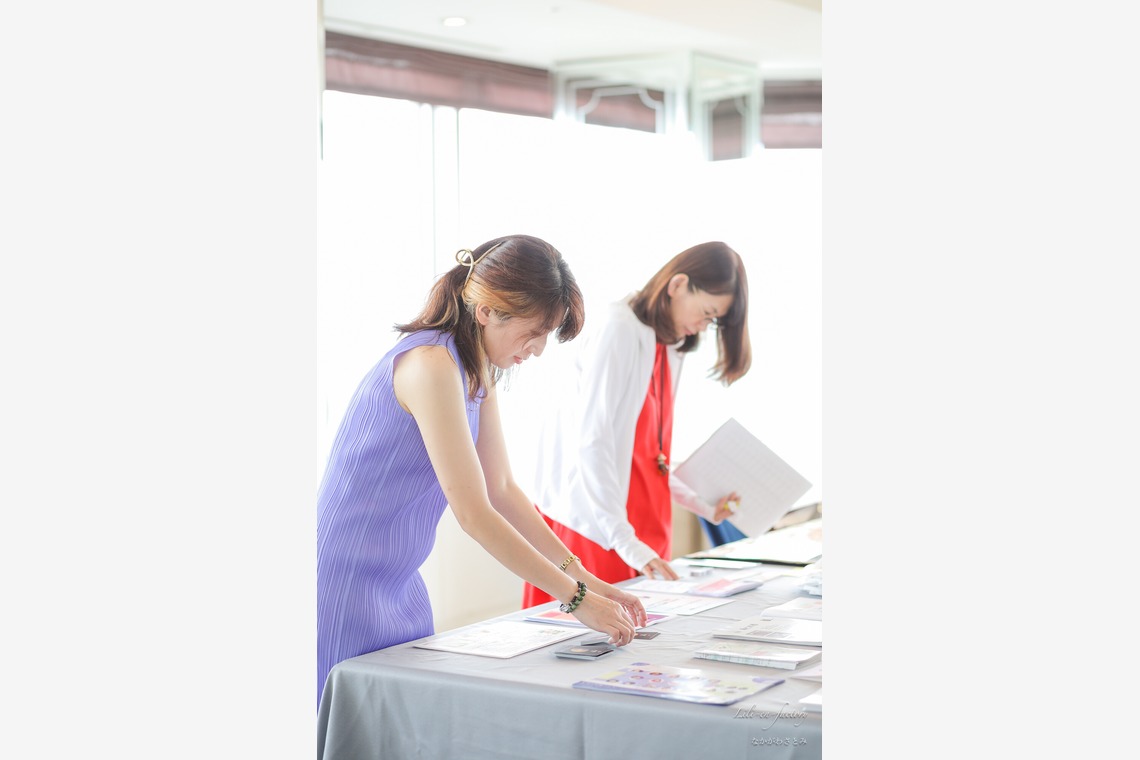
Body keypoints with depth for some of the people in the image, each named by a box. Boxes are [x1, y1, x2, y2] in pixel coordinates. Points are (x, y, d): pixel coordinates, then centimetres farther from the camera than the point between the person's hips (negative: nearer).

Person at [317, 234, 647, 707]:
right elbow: (473, 513, -24)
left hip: (399, 587, 9)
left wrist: (582, 576, 5)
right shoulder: (431, 365, -21)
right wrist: (575, 598, -19)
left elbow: (502, 490, 12)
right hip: (345, 589, -9)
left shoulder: (479, 371, 9)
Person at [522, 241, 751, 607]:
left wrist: (703, 506, 11)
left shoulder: (670, 348, 12)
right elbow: (591, 441, -22)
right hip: (593, 521, -8)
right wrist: (624, 539, -28)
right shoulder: (620, 330, -14)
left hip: (642, 522, 8)